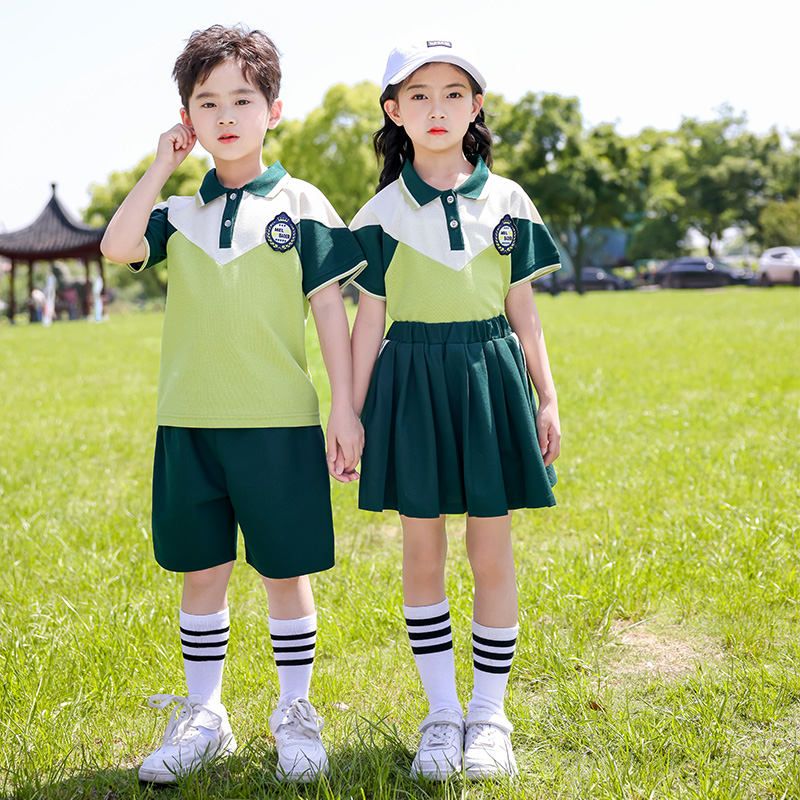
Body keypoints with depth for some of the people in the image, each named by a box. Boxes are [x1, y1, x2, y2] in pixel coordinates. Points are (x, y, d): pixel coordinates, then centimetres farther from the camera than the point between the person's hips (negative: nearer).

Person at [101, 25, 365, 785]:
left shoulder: (301, 205, 2)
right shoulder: (178, 212, 9)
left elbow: (329, 306, 0)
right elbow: (117, 246, -10)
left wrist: (345, 407, -5)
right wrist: (161, 165, -5)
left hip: (279, 421, -3)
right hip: (188, 422, 3)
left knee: (285, 571, 6)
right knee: (200, 572, 11)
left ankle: (296, 712, 22)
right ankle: (202, 714, 26)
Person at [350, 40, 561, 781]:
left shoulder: (507, 201, 4)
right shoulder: (381, 214, 2)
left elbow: (522, 309, 8)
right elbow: (369, 319, 3)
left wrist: (546, 397, 5)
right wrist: (352, 414, 1)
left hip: (490, 378, 1)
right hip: (412, 383, 0)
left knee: (492, 554, 4)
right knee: (423, 555, 5)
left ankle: (490, 712, 18)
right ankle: (442, 713, 19)